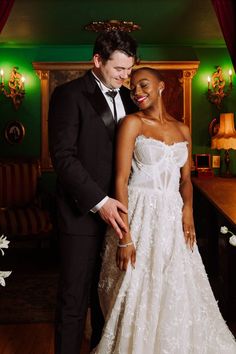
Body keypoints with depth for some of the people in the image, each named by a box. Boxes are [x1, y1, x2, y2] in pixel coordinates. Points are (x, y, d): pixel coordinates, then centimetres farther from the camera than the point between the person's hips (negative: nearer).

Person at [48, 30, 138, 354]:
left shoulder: (126, 97, 12)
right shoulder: (69, 94, -7)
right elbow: (63, 156, -14)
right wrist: (98, 201, -20)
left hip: (116, 208, 6)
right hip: (82, 212, -6)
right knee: (75, 297, 3)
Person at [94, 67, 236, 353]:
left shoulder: (182, 129, 11)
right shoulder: (132, 123, -4)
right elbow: (121, 179, -11)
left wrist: (187, 208, -6)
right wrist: (125, 236, -18)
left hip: (173, 218, 5)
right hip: (141, 216, -4)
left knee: (176, 292, 11)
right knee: (138, 293, 1)